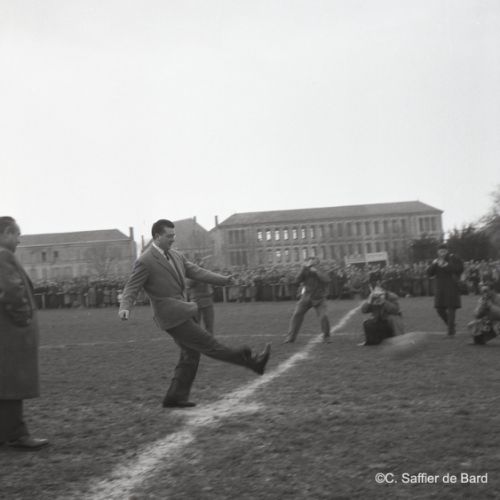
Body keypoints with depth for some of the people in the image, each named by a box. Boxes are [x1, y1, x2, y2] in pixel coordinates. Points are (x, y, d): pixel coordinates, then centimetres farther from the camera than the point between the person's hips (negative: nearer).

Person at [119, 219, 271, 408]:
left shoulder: (176, 256, 13)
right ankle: (252, 362, -3)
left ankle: (176, 397, 17)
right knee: (207, 343, -4)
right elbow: (131, 288, -12)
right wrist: (125, 308, -31)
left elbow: (196, 272, 9)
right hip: (171, 315, -9)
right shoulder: (145, 262, -11)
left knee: (190, 354, 10)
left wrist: (222, 279, -2)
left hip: (182, 312, 9)